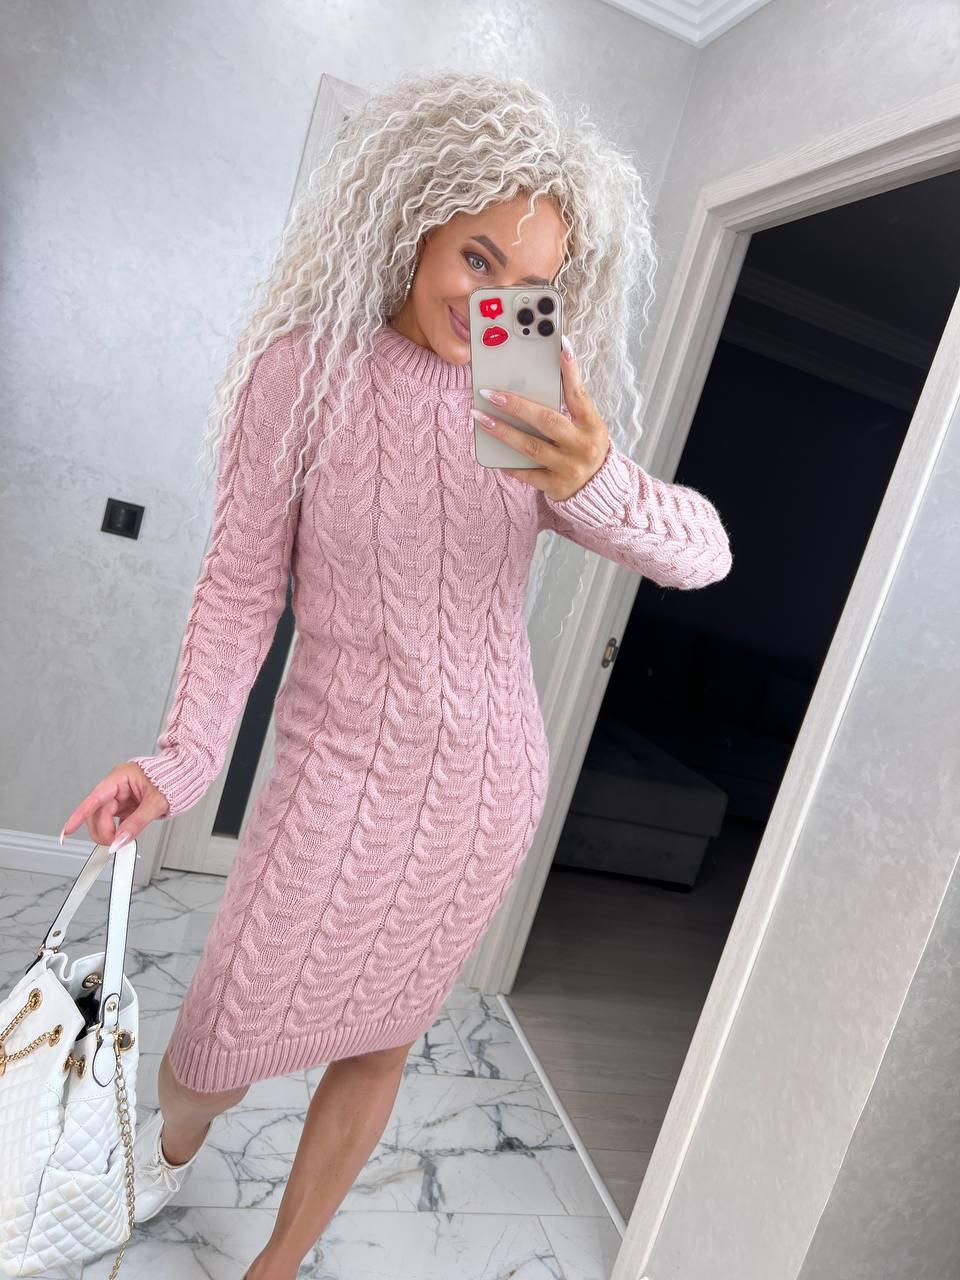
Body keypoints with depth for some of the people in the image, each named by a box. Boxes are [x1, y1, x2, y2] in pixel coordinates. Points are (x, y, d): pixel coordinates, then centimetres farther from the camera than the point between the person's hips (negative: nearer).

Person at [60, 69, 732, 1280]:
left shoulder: (531, 411, -4)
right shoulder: (307, 365, -12)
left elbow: (701, 552, -14)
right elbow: (242, 583, -6)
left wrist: (597, 482, -35)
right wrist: (184, 758, -17)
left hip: (487, 781, 3)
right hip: (345, 770, -2)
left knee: (378, 1044, 16)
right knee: (218, 1053, 10)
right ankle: (174, 1143, 51)